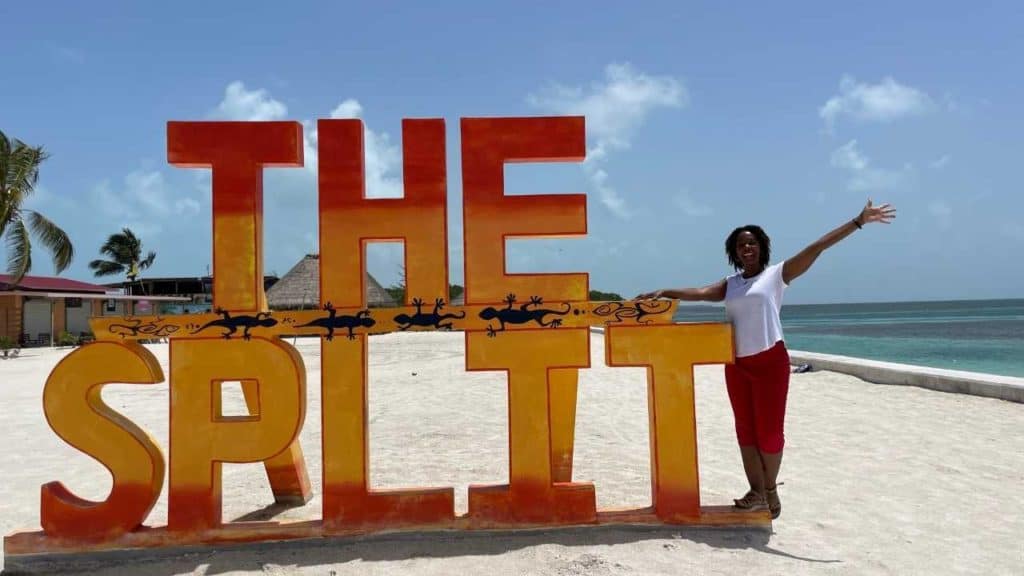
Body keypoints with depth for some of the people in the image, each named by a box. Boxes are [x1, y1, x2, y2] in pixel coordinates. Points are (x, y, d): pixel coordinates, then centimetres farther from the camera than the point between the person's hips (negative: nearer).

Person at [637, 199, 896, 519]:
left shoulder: (777, 274, 1)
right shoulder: (730, 284, 13)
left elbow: (816, 248, -4)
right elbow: (700, 293, 5)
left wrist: (859, 221, -7)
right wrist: (663, 293, -6)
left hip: (770, 362, -4)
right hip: (737, 365, 5)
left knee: (769, 430, 0)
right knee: (746, 430, 8)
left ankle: (771, 490, 19)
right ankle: (756, 493, 18)